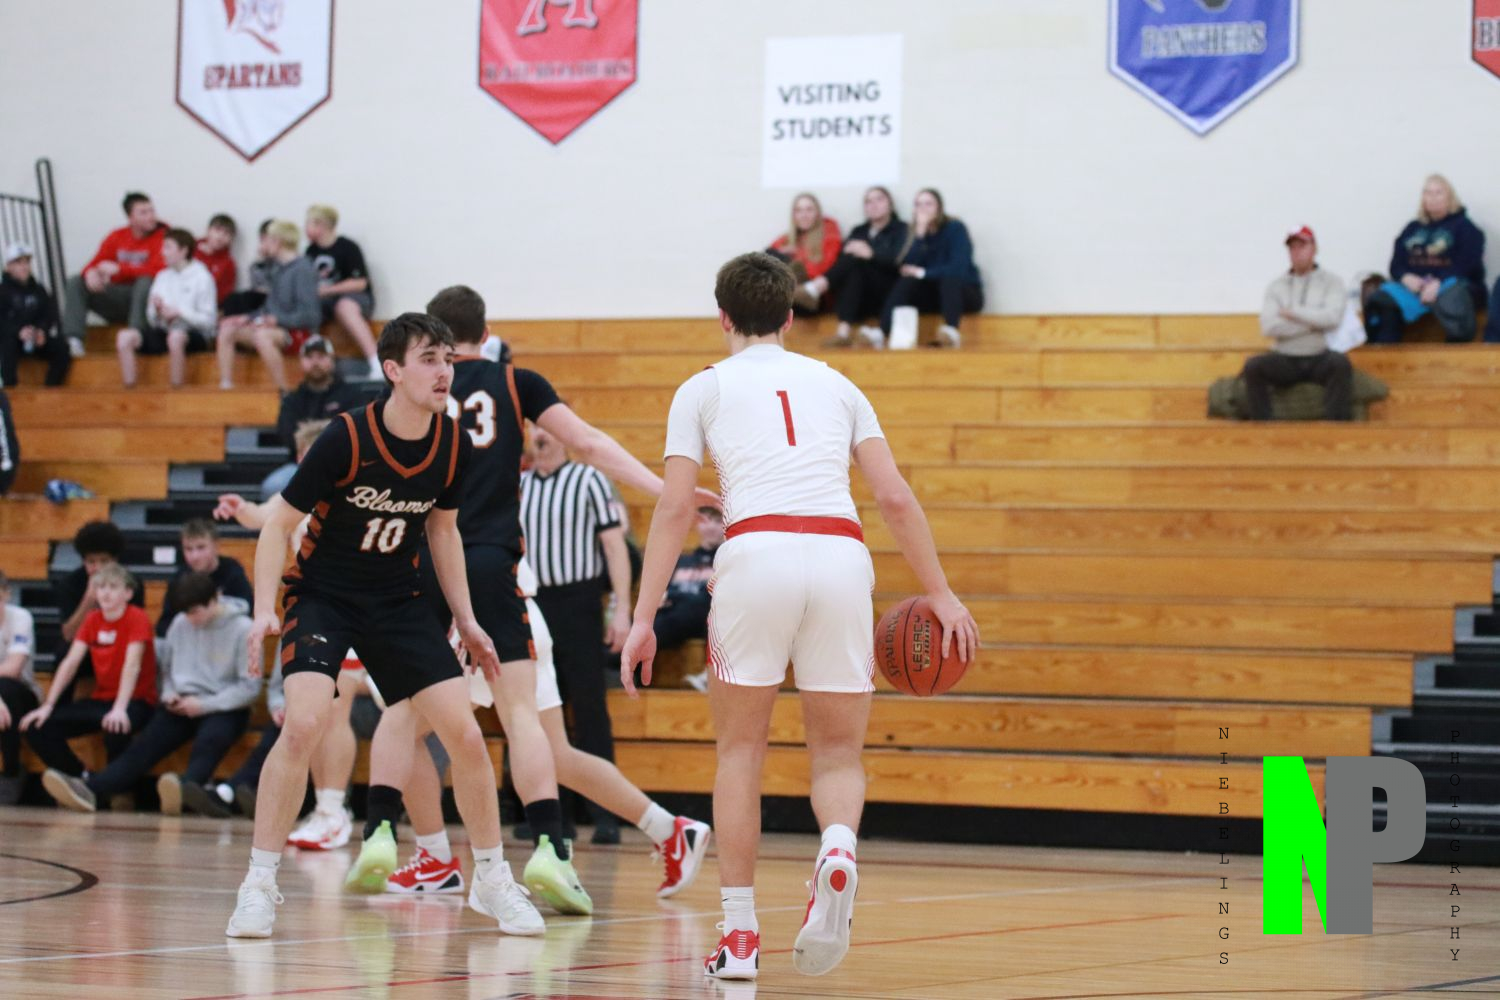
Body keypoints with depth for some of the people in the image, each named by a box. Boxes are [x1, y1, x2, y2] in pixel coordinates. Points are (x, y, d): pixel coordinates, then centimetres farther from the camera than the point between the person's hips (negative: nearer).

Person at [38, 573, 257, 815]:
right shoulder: (180, 624, 12)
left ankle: (185, 789, -70)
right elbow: (166, 667, 23)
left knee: (209, 741, -38)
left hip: (225, 710, -4)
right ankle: (88, 789, -45)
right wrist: (169, 694, 1)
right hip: (182, 706, 4)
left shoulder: (243, 630, -4)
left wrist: (204, 705, -12)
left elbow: (250, 687, -6)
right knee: (144, 745, -22)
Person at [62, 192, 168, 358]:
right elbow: (95, 264, 6)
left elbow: (157, 270, -23)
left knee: (146, 282, -36)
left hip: (144, 297, -5)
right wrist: (90, 273, -21)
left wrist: (119, 269, -24)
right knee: (75, 283, -6)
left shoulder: (162, 235, -11)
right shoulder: (116, 237, 6)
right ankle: (73, 340, -23)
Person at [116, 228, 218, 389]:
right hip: (163, 332, 6)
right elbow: (152, 321, 15)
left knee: (176, 336, -40)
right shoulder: (162, 276, 14)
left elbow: (208, 320, -8)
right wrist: (156, 310, -7)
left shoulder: (201, 277, -2)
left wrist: (178, 312, -14)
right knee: (125, 336, -18)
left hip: (195, 334, -6)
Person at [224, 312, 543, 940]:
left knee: (465, 734, -4)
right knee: (304, 725, -25)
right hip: (322, 597, -4)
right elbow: (280, 522, -12)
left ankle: (492, 881, 15)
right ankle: (259, 884, -12)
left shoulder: (454, 446, -7)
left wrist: (465, 621, 11)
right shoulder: (346, 438, -20)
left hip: (399, 603, 4)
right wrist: (265, 610, -22)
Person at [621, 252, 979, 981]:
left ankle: (739, 934, 6)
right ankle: (838, 850, -22)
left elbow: (675, 507, 5)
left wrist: (643, 617, 4)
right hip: (842, 558, 2)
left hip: (757, 552, -2)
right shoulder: (836, 385, 22)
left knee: (740, 749, 13)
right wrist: (939, 594, 16)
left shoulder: (704, 389, 15)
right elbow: (895, 497, 12)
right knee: (839, 753, 12)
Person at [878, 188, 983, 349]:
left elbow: (958, 268, -23)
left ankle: (952, 331, -58)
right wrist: (920, 234, -20)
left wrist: (923, 273, -18)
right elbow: (907, 268, -12)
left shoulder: (955, 229, -11)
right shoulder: (915, 232, 2)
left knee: (950, 278, -35)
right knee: (905, 282, -23)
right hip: (934, 294, 4)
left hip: (964, 292, -4)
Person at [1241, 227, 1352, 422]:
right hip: (1284, 360, 1)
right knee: (1253, 366, -26)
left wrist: (1292, 313, -7)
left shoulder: (1331, 281, 7)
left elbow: (1333, 318, -12)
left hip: (1319, 359, -1)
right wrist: (1313, 322, -9)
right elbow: (1269, 326, -7)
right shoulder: (1276, 286, 11)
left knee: (1340, 364, -34)